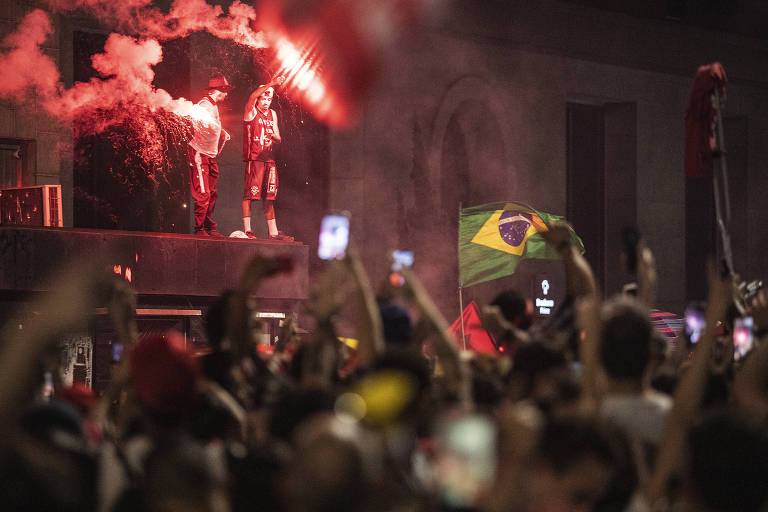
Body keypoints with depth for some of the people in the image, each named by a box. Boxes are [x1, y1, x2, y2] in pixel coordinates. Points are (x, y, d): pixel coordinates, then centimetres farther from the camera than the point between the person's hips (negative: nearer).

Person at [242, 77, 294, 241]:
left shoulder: (272, 114, 19)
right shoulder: (251, 111, 1)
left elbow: (278, 139, 19)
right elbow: (253, 96, -20)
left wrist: (275, 138, -6)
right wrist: (272, 84, -31)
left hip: (269, 158, 6)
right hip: (254, 158, -6)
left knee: (269, 196, 7)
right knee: (250, 193, -9)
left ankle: (273, 232, 8)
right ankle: (247, 229, -9)